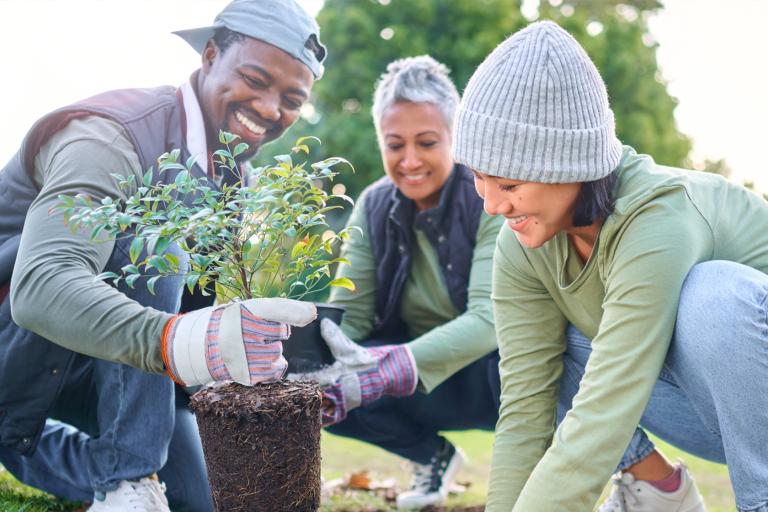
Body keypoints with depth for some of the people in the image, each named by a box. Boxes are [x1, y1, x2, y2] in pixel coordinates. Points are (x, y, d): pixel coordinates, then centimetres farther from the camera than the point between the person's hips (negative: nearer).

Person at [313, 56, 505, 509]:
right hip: (422, 384, 5)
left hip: (493, 371, -5)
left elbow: (490, 318, -29)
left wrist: (386, 369, -45)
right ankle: (433, 454, 7)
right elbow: (349, 312, -8)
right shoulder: (375, 207, -3)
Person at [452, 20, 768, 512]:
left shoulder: (658, 225, -34)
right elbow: (524, 408, -15)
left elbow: (598, 426, -38)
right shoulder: (523, 247, -14)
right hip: (699, 401, 6)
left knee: (715, 291, -34)